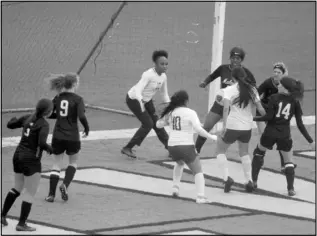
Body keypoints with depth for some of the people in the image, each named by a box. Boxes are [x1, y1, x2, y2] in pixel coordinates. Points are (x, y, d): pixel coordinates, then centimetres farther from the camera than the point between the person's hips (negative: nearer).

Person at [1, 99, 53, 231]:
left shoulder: (28, 118, 4)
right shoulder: (44, 125, -16)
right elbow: (42, 143, -27)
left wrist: (14, 119, 36)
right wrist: (49, 149, -6)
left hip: (18, 156, 8)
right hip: (31, 160, -8)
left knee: (18, 187, 25)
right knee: (30, 193, 2)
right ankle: (21, 224, 1)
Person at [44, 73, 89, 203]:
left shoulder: (58, 98, 3)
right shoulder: (77, 99, -10)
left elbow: (49, 114, 7)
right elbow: (82, 117, -20)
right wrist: (87, 129, -4)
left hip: (58, 137, 3)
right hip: (72, 137, -3)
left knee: (56, 164, 12)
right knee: (73, 162, 20)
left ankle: (51, 194, 4)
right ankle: (65, 185, -2)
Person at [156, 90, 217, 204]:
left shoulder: (171, 112, 6)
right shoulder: (190, 113, -8)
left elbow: (158, 124, 16)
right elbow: (199, 129, -17)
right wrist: (211, 137, -7)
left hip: (172, 146, 5)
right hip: (186, 146, -5)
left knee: (179, 163, 36)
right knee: (198, 172, 6)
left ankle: (175, 187, 24)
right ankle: (201, 196, -11)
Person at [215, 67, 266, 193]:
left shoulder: (229, 90, -7)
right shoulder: (252, 90, 4)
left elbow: (226, 107, -20)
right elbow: (260, 109, 3)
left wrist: (224, 126, -23)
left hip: (232, 126, -4)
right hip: (247, 128, 4)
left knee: (220, 150, 17)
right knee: (244, 152, 27)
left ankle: (227, 177, -1)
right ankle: (249, 181, 19)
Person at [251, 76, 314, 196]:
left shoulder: (274, 98, -6)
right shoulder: (295, 102, 1)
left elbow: (269, 117, -12)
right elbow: (300, 124, -1)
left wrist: (253, 119, 1)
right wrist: (310, 140, 3)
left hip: (270, 133, -1)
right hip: (285, 135, 1)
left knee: (259, 152, 24)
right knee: (289, 162, 14)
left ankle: (253, 181, 24)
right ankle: (290, 188, 0)